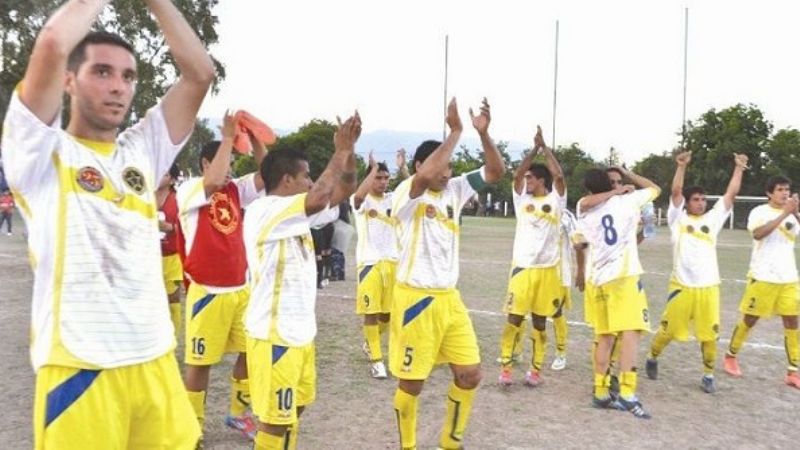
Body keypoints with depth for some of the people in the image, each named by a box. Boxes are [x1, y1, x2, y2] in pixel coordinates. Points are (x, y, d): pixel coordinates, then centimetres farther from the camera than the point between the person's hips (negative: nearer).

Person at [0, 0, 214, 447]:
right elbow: (52, 44, -16)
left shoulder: (143, 150, 12)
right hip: (79, 366, -4)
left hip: (156, 360, 5)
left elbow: (200, 72, 5)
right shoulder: (42, 152, -1)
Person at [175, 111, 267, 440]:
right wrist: (228, 136, -22)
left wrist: (253, 138, -8)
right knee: (200, 361, 4)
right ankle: (194, 424, 20)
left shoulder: (236, 190, 8)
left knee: (252, 352, 12)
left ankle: (239, 413, 30)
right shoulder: (189, 190, -8)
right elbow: (213, 181, -29)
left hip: (241, 289, 6)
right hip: (207, 292, -6)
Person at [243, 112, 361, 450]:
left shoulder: (298, 214, 9)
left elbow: (344, 191, 12)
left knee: (295, 409, 21)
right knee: (275, 419, 0)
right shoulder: (262, 211, -19)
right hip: (274, 334, -9)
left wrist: (349, 149, -2)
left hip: (300, 330, 10)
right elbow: (320, 197, -33)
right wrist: (340, 152, -20)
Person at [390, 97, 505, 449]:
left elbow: (495, 171, 5)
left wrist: (483, 133, -10)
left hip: (449, 298, 7)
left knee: (470, 374, 8)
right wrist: (455, 131, -26)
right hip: (416, 299, -6)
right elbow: (426, 176, -35)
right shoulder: (407, 194, -12)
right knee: (412, 383, 5)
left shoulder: (454, 190, 8)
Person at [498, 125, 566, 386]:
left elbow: (559, 175, -13)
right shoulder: (522, 198, 7)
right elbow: (516, 173, -7)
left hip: (548, 268, -1)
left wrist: (545, 147, -7)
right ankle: (505, 367, 8)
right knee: (514, 318, 0)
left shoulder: (556, 200, 2)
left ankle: (536, 369, 18)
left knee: (540, 321, 8)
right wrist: (535, 148, -9)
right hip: (523, 266, 1)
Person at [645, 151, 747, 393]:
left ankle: (708, 375, 20)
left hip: (708, 287, 2)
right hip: (681, 286, -2)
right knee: (667, 330, 7)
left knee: (709, 335, 4)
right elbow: (676, 192, -9)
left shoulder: (713, 219, 10)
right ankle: (652, 358, 32)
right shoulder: (678, 218, 3)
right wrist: (682, 166, -16)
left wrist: (738, 168, 1)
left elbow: (731, 194, 6)